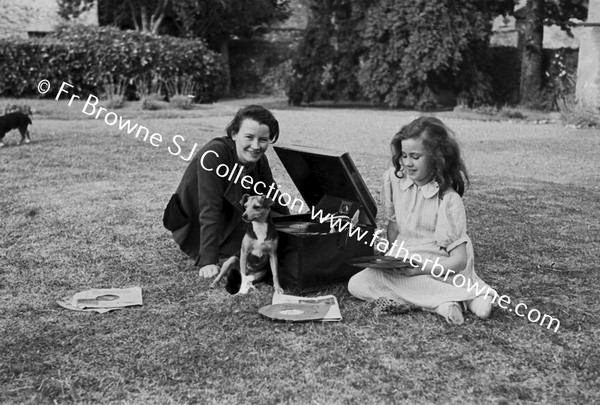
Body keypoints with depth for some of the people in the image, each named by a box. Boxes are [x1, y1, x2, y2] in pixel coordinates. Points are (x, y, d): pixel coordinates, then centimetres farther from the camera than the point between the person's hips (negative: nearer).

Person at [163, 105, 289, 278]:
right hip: (193, 228, -7)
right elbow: (209, 210, -37)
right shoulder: (214, 155, -30)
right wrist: (208, 262, -41)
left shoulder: (259, 160, -9)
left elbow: (274, 200, 2)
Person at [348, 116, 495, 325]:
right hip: (404, 265, 7)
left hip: (436, 269, -7)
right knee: (356, 284, -20)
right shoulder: (394, 179, 1)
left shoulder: (448, 199, -14)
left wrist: (422, 269, -27)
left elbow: (459, 260, -15)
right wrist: (393, 259, 0)